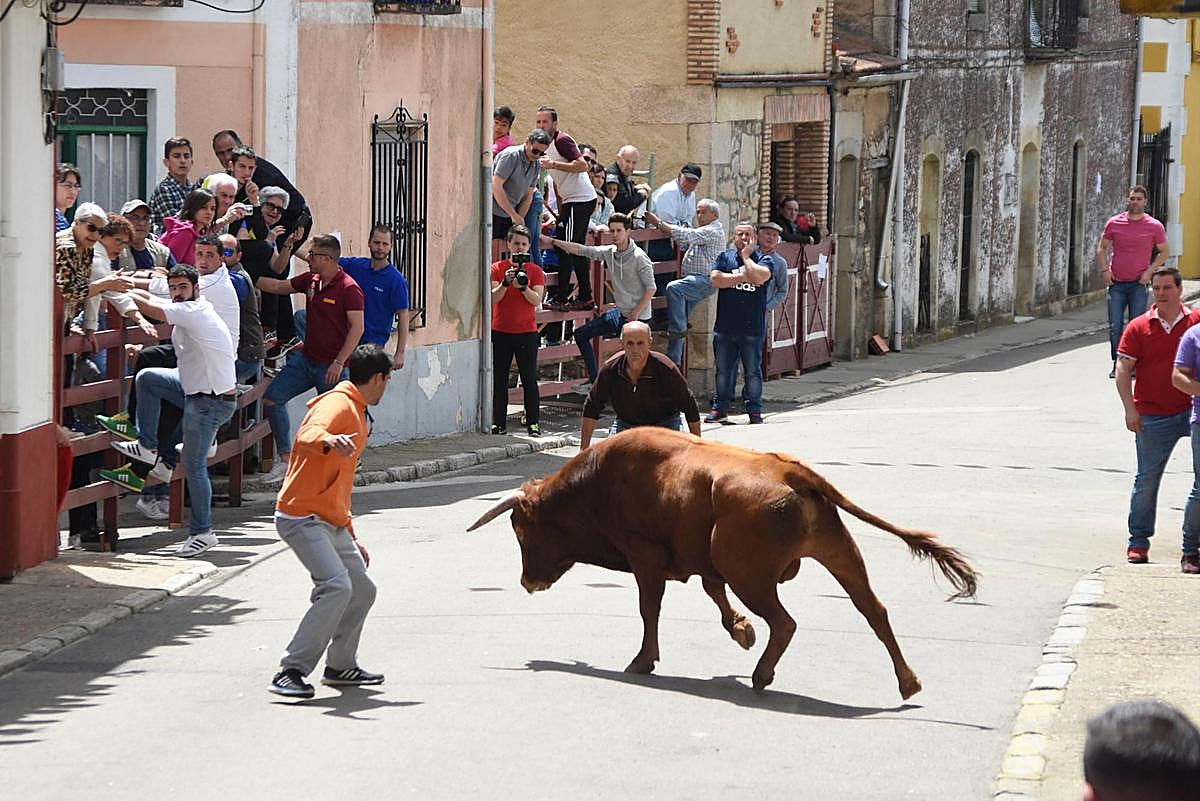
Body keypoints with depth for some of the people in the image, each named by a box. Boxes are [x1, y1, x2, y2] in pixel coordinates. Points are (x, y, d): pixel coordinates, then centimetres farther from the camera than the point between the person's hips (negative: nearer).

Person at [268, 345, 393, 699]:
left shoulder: (356, 415, 23)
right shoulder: (338, 404, -10)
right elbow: (308, 436, -33)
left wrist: (351, 537, 33)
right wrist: (329, 441, -55)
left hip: (332, 523, 10)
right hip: (302, 517, -10)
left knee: (362, 591, 15)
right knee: (336, 587, -24)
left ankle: (341, 666, 30)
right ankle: (291, 671, -23)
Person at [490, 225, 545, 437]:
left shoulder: (535, 271, 4)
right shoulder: (498, 268, 3)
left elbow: (537, 300, -8)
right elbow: (493, 298, -6)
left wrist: (523, 286, -24)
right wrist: (505, 282, -22)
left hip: (526, 332, 0)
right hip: (500, 331, 0)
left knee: (529, 379, -1)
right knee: (499, 379, 3)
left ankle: (533, 423, 3)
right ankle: (499, 423, 7)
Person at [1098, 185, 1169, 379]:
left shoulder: (1154, 226, 0)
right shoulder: (1114, 223, 4)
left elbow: (1164, 252, 8)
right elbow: (1102, 248, 14)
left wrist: (1150, 271, -4)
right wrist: (1104, 270, 0)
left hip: (1138, 284, -1)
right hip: (1116, 283, 1)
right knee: (1115, 326, -1)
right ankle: (1116, 365, 8)